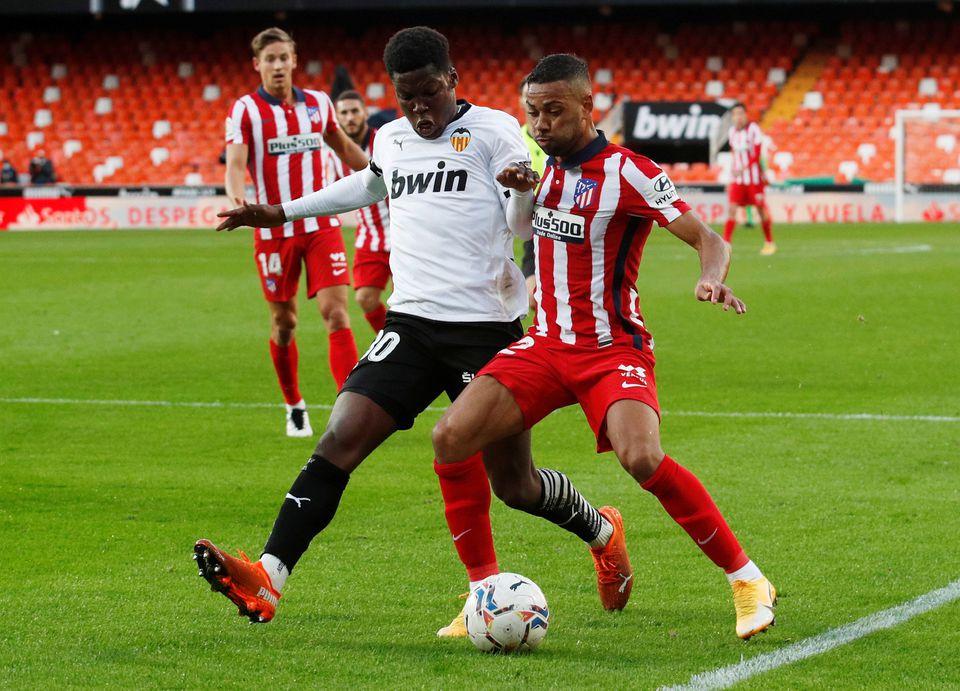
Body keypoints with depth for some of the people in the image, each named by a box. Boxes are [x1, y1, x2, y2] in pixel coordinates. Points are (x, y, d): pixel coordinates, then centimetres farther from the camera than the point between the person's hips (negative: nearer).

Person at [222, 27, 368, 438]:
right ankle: (294, 408, 25)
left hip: (321, 226, 2)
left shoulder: (318, 103, 7)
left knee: (336, 313, -11)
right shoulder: (245, 110, -5)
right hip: (274, 231, -2)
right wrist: (238, 197, -37)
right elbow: (235, 163, -17)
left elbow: (344, 148, 24)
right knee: (283, 324, 7)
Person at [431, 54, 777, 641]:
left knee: (642, 459, -32)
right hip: (546, 344, 6)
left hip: (613, 348, -6)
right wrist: (515, 190, 2)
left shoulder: (627, 172, -11)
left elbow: (708, 240, -15)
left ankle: (748, 582, -14)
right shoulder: (542, 167, 9)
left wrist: (712, 278, -39)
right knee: (451, 438, -13)